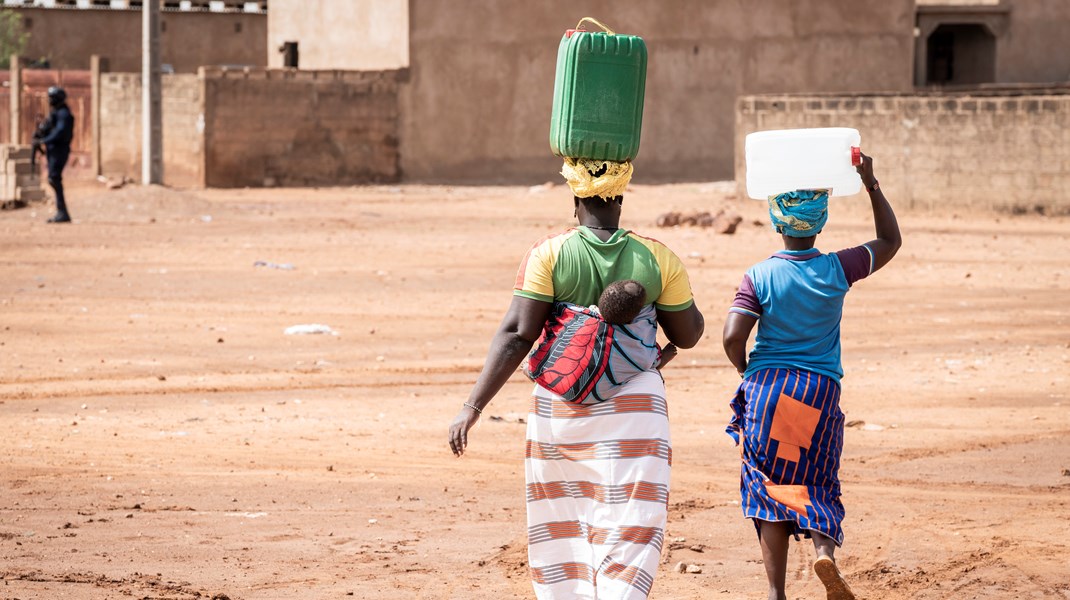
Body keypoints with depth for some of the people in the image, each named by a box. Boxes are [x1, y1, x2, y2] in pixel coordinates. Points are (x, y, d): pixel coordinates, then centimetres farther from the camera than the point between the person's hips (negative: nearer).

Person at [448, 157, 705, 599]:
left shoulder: (549, 254, -5)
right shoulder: (657, 258, -1)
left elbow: (516, 335, -13)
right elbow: (688, 335, 10)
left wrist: (474, 406, -13)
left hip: (560, 402, 1)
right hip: (634, 403, 0)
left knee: (562, 526, 17)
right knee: (630, 529, -3)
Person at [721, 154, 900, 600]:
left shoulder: (759, 277, -8)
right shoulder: (838, 270, -3)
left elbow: (733, 337, -14)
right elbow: (890, 241, 12)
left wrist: (747, 372, 6)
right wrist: (872, 185, 14)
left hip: (766, 387, -1)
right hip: (820, 390, 1)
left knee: (770, 486, 6)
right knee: (817, 484, 14)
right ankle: (825, 549, -16)